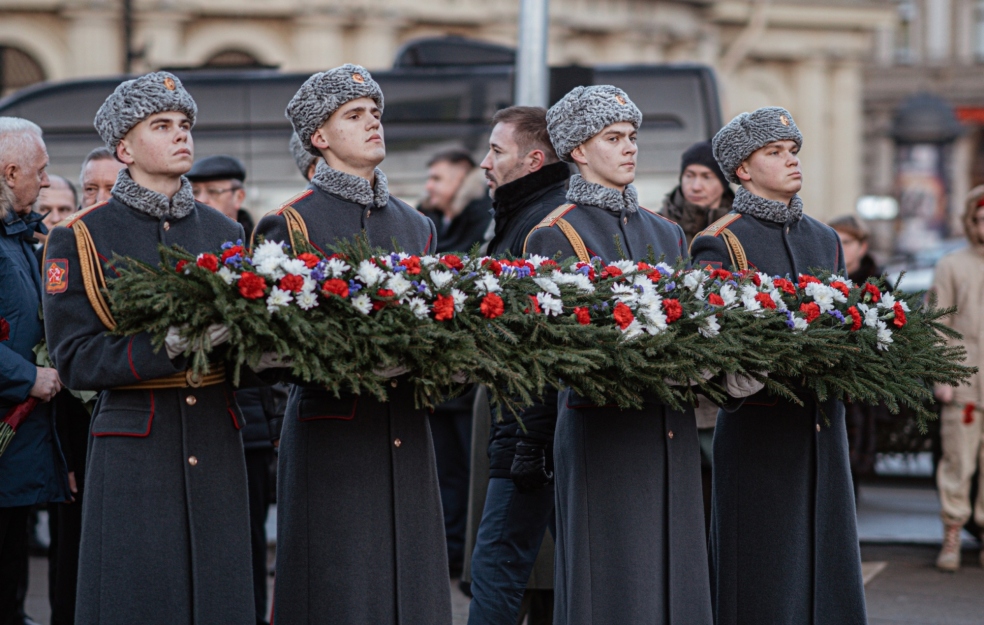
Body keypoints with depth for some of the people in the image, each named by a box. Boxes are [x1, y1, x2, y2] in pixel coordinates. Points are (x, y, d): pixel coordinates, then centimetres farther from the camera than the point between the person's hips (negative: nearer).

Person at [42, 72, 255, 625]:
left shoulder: (223, 231, 14)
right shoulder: (80, 240, 0)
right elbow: (75, 359, -7)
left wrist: (235, 338, -9)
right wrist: (165, 347, -20)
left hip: (217, 448, 4)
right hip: (135, 450, -4)